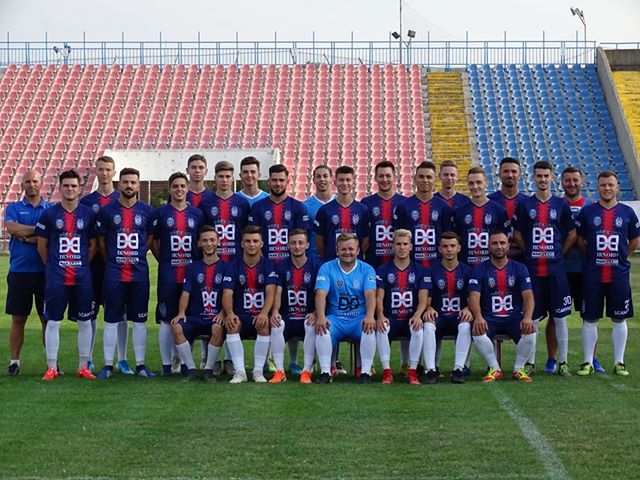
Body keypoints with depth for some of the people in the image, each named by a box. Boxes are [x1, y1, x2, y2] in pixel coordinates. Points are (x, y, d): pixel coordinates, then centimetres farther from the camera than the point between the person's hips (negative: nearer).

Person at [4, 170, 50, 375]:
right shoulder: (13, 208, 9)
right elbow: (12, 228, -11)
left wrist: (26, 236, -11)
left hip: (45, 271, 0)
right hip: (19, 271, 0)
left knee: (48, 319, 3)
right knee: (18, 319, 3)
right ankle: (14, 362, 9)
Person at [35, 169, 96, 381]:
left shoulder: (89, 214, 5)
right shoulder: (49, 214, 2)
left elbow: (93, 245, 11)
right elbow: (42, 246, 7)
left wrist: (82, 265, 6)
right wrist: (53, 267, 6)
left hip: (82, 277, 1)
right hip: (56, 278, -1)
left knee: (85, 321, 4)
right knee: (53, 322, 0)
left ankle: (83, 367, 13)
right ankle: (51, 368, 6)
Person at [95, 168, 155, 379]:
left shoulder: (147, 211, 4)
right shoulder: (107, 211, 1)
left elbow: (150, 238, 12)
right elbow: (101, 241, 8)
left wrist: (136, 257, 6)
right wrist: (112, 262, 7)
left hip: (139, 274, 1)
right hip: (113, 273, -1)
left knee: (140, 320, 5)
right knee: (111, 320, 2)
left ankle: (140, 365, 11)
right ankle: (108, 365, 7)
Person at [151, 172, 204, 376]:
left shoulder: (197, 214, 9)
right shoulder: (161, 213, 4)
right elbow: (153, 242, 8)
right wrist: (164, 261, 3)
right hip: (167, 275, -2)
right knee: (166, 319, -1)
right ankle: (166, 364, 4)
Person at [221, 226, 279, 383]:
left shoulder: (268, 266, 3)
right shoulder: (234, 267, 7)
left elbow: (271, 292, -10)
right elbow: (227, 294, -4)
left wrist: (264, 313, -30)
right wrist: (229, 313, -25)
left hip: (261, 316, -1)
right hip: (241, 316, 1)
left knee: (265, 324, -34)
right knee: (231, 324, -31)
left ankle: (258, 371, -23)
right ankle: (239, 371, -28)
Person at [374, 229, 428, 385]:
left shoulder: (419, 270, 8)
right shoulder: (383, 270, 8)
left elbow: (423, 299, -1)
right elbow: (379, 297, 0)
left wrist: (417, 315, -22)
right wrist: (380, 316, -21)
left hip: (411, 318, 0)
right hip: (390, 318, 0)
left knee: (418, 329, -34)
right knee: (381, 329, -33)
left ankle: (412, 372, -25)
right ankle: (387, 371, -26)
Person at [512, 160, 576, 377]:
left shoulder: (561, 205, 5)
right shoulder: (525, 205, 3)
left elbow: (572, 234, 11)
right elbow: (517, 235, 7)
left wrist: (558, 253, 5)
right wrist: (531, 253, 2)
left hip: (556, 269, 1)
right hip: (531, 269, -1)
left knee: (560, 317, 3)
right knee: (532, 317, 2)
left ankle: (563, 362, 10)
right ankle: (530, 362, 10)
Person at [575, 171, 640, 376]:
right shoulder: (587, 211, 1)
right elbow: (579, 240, 9)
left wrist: (619, 256, 9)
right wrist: (593, 255, 6)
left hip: (619, 274, 1)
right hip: (592, 274, -1)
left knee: (619, 319, 6)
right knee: (590, 318, 3)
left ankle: (619, 362, 14)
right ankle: (588, 362, 10)